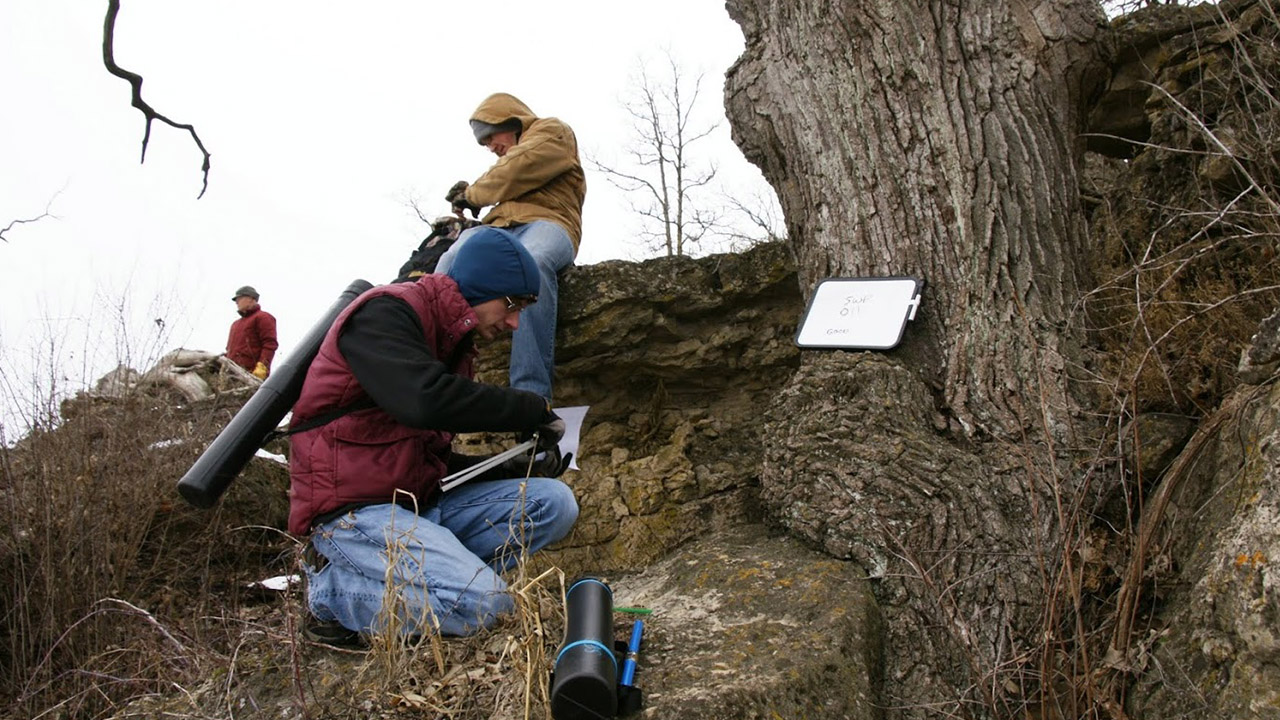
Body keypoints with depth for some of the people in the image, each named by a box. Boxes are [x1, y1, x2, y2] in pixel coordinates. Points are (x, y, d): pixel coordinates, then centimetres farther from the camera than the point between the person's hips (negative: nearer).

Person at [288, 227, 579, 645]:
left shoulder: (450, 341, 18)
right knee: (484, 604, -26)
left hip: (422, 503, 9)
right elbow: (425, 400, -31)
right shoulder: (386, 313, -10)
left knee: (554, 503, -7)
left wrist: (513, 469, 2)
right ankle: (334, 590, -4)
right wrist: (532, 410, -19)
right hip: (355, 511, -9)